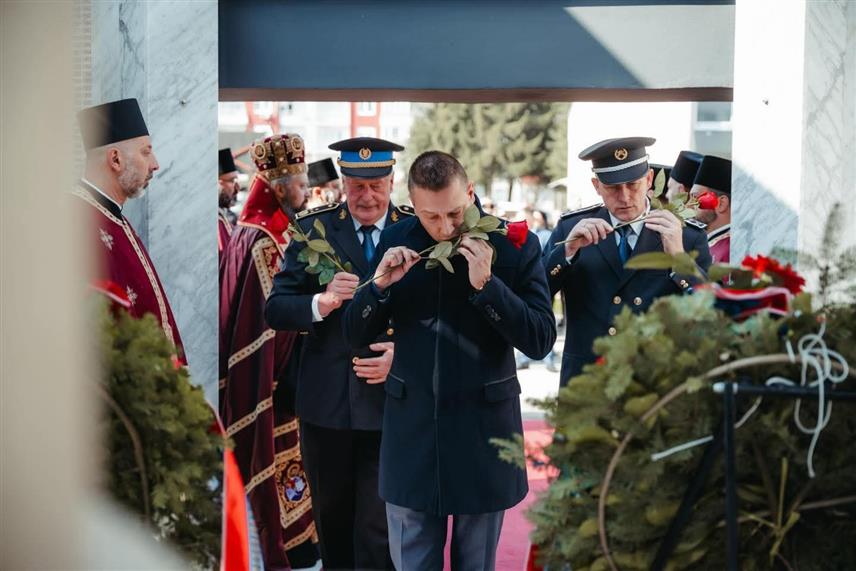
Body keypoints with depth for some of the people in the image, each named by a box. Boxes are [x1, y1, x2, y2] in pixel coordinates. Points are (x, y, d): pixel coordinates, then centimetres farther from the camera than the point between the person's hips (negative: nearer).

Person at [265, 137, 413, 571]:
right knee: (331, 520, 18)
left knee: (377, 531, -2)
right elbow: (274, 310, -2)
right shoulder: (312, 228, 1)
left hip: (390, 401, -2)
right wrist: (320, 303, -22)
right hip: (325, 403, 2)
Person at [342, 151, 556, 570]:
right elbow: (355, 335, 4)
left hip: (483, 427, -2)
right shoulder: (395, 242, 0)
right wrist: (379, 285, -15)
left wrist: (486, 284, -23)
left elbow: (541, 341, -12)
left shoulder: (515, 244, -8)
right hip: (412, 428, 2)